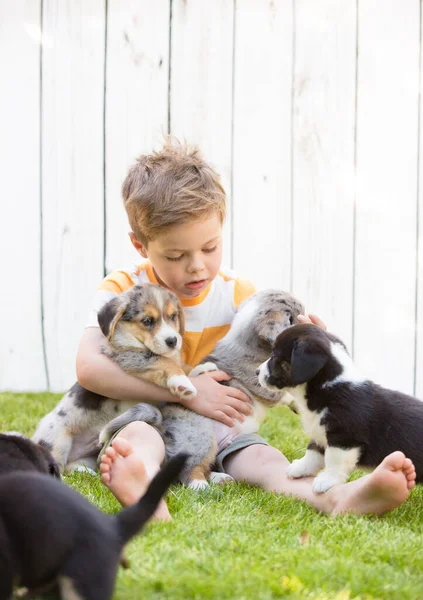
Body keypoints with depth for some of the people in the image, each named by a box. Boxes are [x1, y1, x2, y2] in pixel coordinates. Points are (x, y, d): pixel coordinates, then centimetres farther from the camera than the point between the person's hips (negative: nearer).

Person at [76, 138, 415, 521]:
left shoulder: (238, 295, 5)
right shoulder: (123, 290, -4)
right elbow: (89, 367, -20)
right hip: (146, 419, -2)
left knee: (262, 458, -28)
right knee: (139, 435, -36)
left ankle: (336, 498, -59)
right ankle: (147, 495, -72)